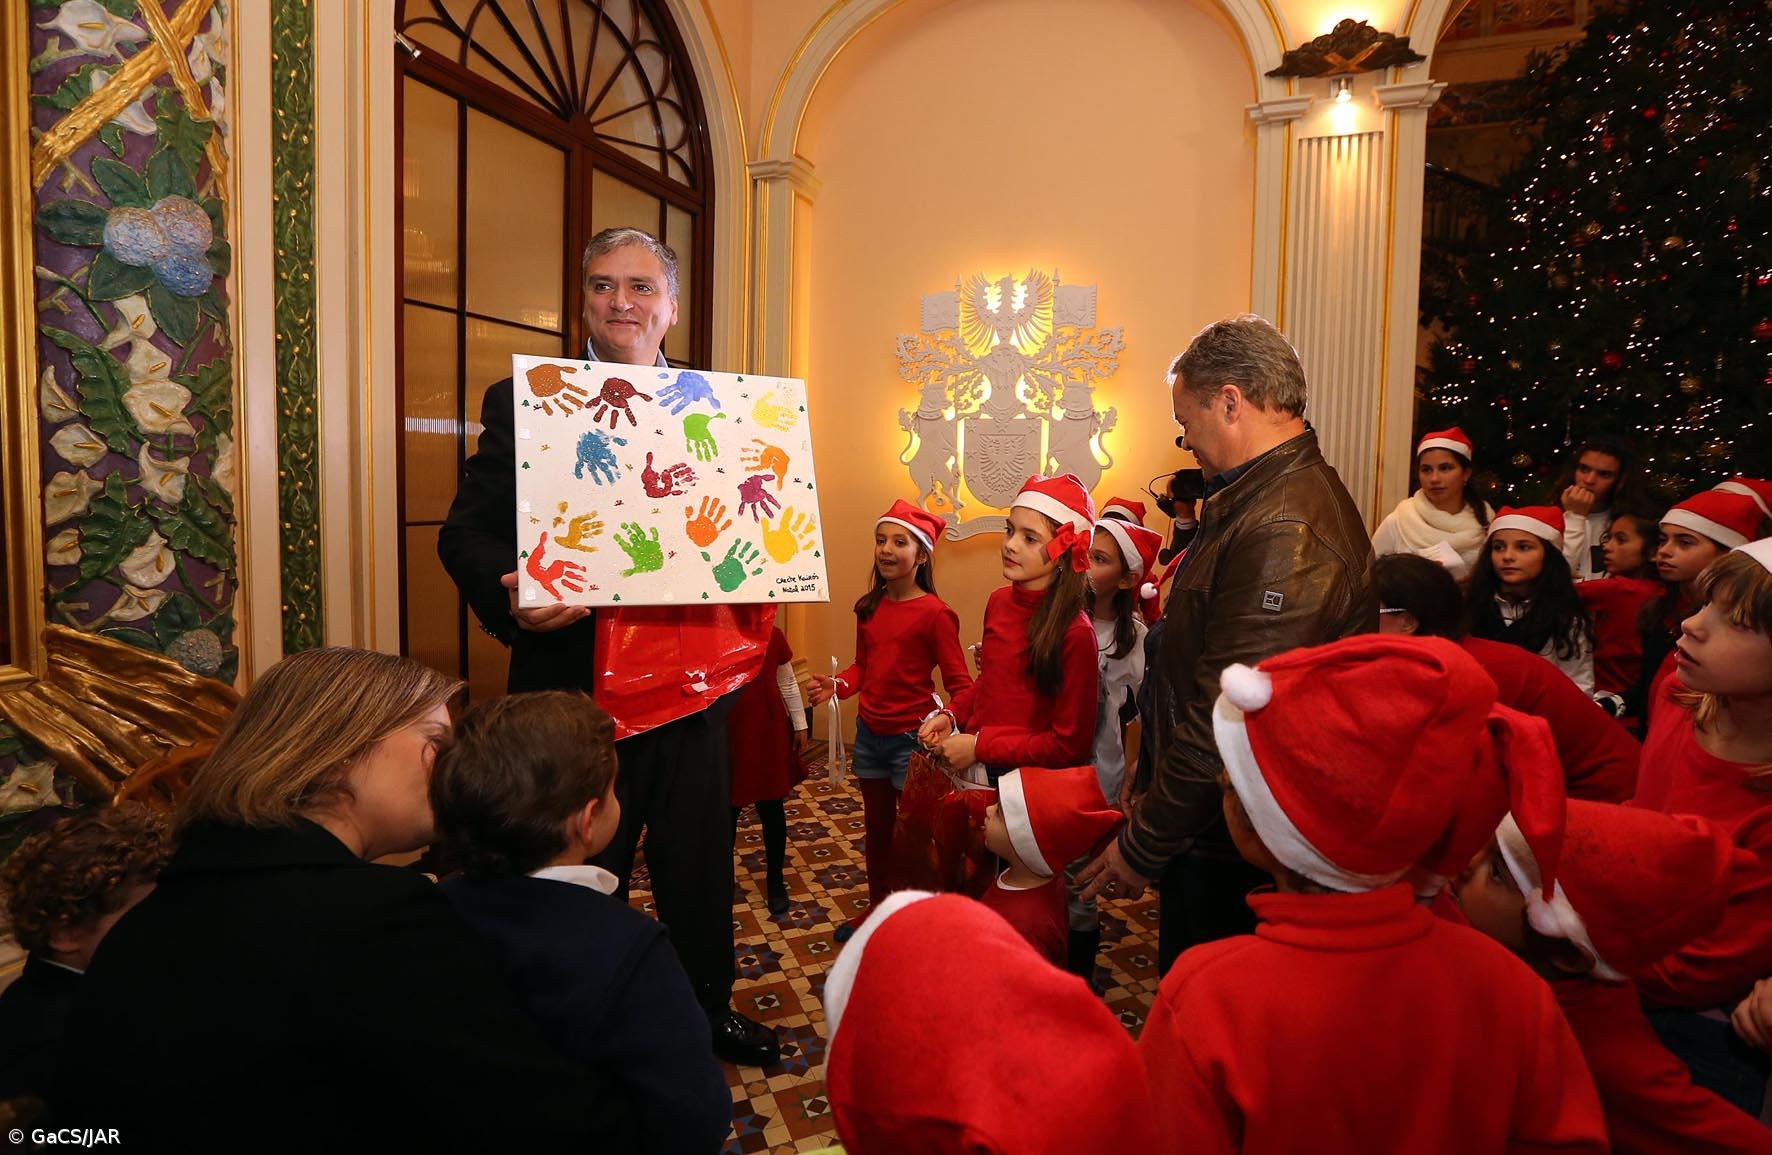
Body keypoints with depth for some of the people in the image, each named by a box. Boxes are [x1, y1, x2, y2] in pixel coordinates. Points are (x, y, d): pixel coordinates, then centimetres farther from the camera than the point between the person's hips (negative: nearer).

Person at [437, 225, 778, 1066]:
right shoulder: (521, 402, 0)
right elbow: (466, 532, -3)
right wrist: (511, 598, -23)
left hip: (692, 681, 3)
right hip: (576, 686, -2)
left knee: (700, 867, 18)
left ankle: (707, 1011, 42)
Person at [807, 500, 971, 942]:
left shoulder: (934, 614, -16)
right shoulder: (869, 607, 4)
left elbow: (960, 683, -16)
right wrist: (837, 685, -7)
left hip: (910, 738, -6)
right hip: (869, 733, 6)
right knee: (877, 828, 21)